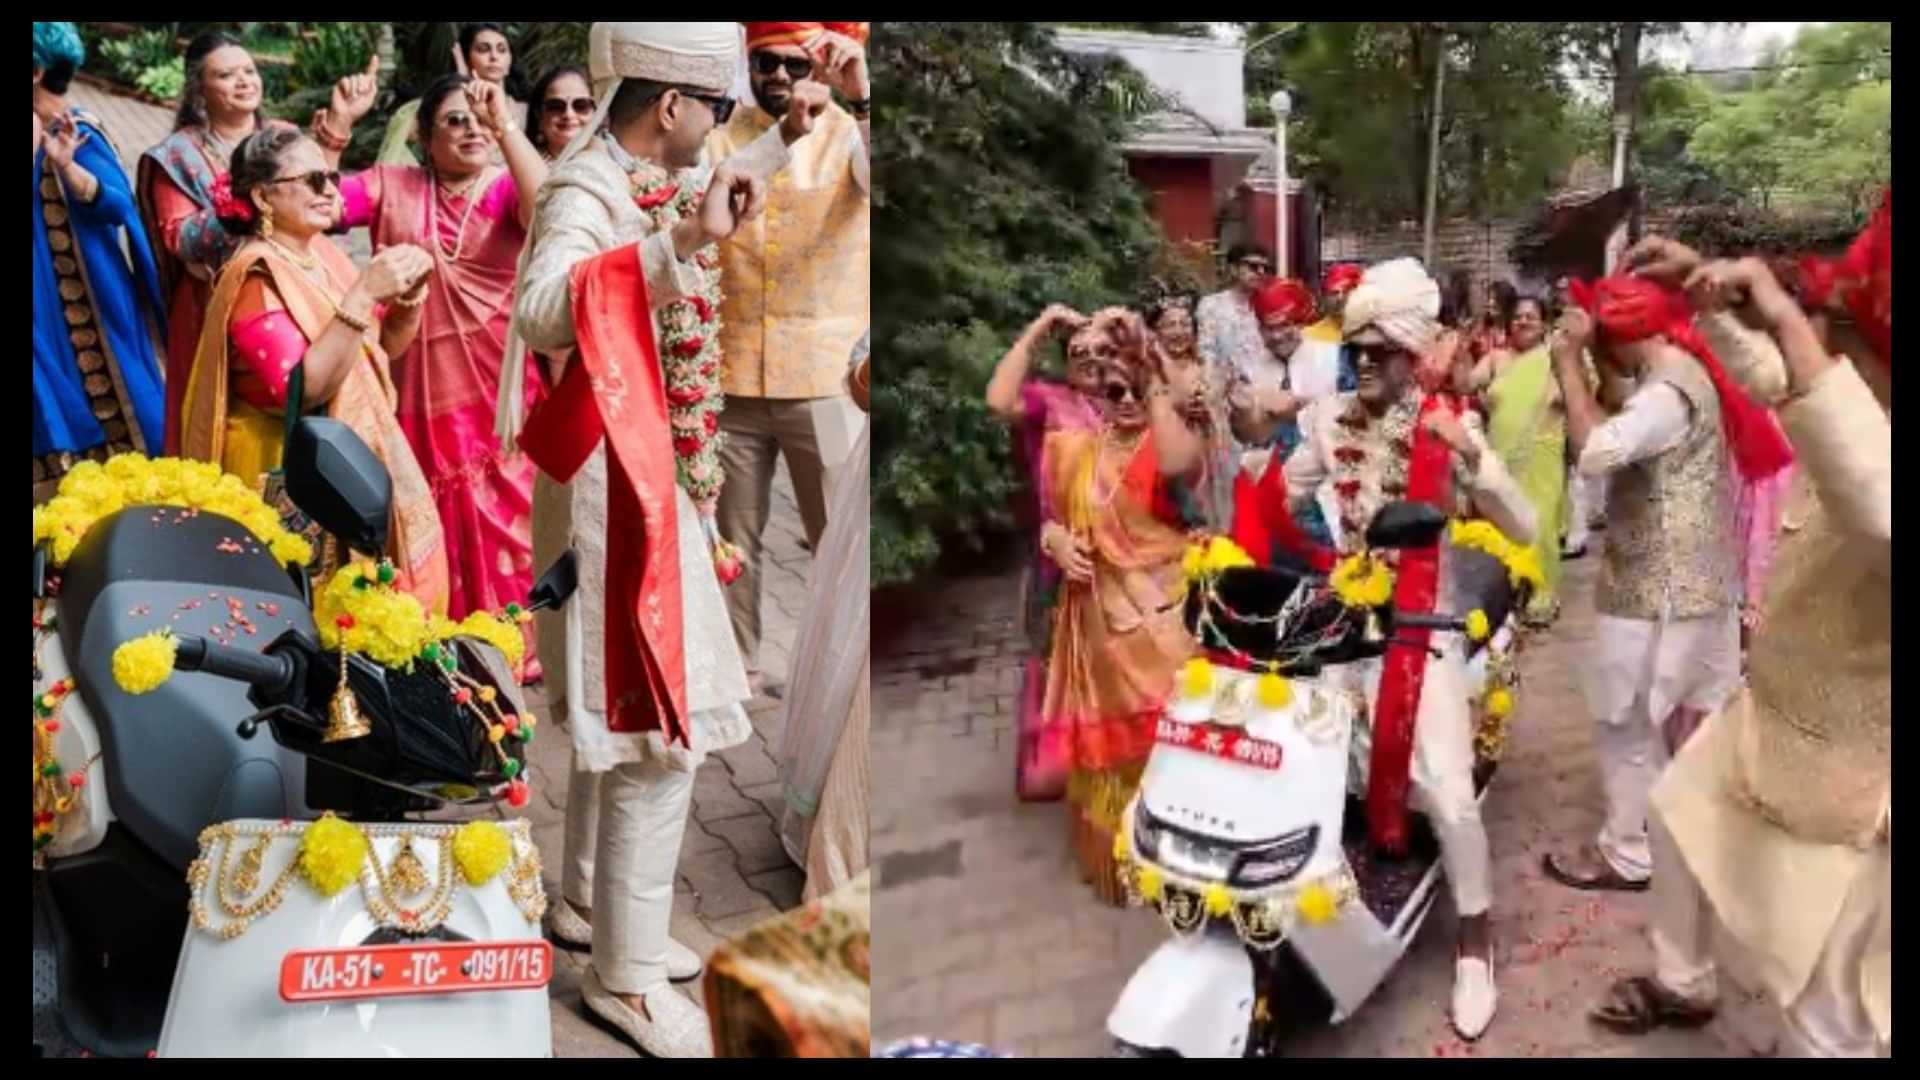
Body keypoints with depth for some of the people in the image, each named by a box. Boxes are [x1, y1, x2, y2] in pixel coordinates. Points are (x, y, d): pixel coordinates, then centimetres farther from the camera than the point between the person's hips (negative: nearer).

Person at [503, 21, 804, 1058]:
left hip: (652, 475, 10)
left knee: (621, 708, 20)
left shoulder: (647, 180, 8)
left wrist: (784, 145, 28)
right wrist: (682, 240, -46)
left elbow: (720, 191, 32)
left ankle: (589, 902, 38)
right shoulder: (582, 193, -20)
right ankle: (625, 975, 6)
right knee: (663, 727, -6)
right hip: (613, 486, -10)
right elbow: (541, 309, -41)